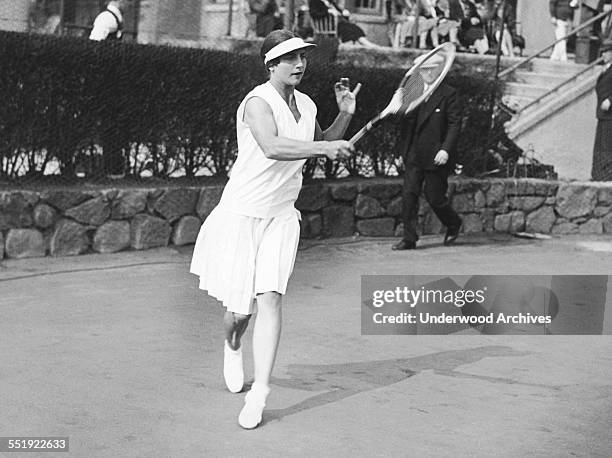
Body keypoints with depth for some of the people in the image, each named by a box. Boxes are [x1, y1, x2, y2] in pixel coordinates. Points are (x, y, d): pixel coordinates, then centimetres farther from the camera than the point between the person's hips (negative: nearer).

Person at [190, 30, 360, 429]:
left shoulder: (306, 105, 7)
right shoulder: (258, 102, -16)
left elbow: (321, 146, 26)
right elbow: (271, 146, -35)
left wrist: (345, 115, 11)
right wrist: (324, 147, -38)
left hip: (281, 219, 5)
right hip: (241, 214, -5)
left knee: (270, 298, -11)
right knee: (239, 309, 2)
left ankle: (259, 393, -9)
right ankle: (233, 348, 39)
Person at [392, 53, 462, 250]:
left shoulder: (448, 94, -4)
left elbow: (455, 124, -7)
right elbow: (406, 122, 14)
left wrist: (446, 149, -17)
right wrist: (404, 149, 7)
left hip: (436, 156, -4)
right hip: (414, 156, 4)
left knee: (434, 197, 2)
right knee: (409, 195, -4)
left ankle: (454, 224, 30)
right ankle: (409, 238, 2)